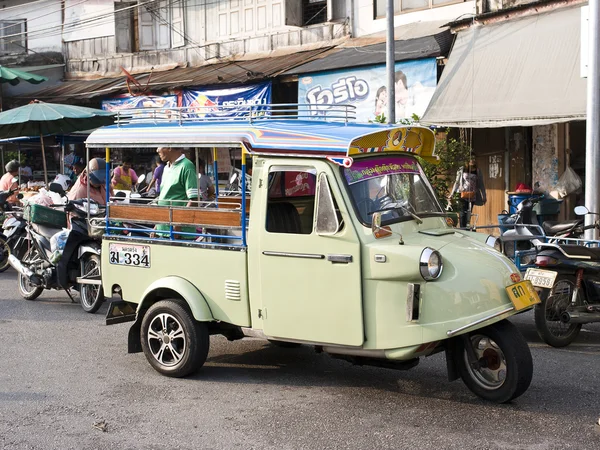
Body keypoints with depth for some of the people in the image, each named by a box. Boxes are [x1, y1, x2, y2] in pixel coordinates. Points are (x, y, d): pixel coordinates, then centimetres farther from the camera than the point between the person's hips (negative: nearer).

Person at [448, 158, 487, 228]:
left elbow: (481, 185, 12)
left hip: (472, 196, 2)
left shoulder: (477, 172, 6)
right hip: (463, 195, -2)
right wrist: (451, 194, 5)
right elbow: (457, 183, 8)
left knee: (469, 213, 3)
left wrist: (484, 196, 10)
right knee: (463, 213, -8)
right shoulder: (462, 170, 3)